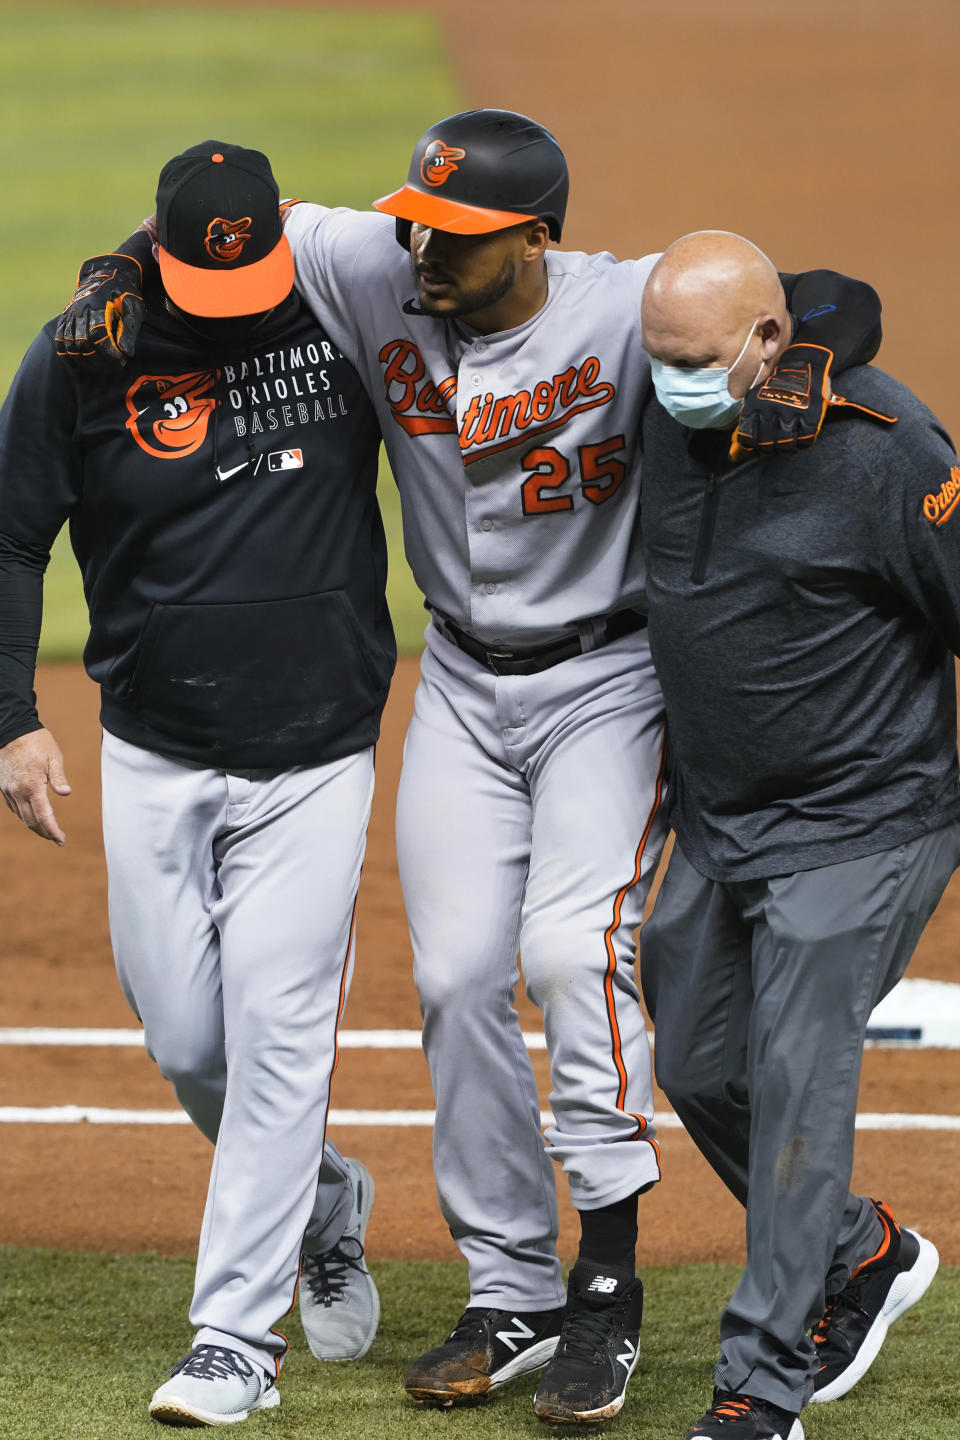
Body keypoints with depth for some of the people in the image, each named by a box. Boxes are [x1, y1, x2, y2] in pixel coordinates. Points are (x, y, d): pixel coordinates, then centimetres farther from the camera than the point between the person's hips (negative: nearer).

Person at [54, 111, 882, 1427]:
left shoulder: (627, 310, -22)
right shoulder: (372, 276, -12)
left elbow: (843, 301, -21)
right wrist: (128, 285, -15)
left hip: (610, 682, -5)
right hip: (462, 687, 5)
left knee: (573, 948, -21)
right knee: (458, 977, 2)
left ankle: (609, 1278, -12)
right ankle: (513, 1298, 12)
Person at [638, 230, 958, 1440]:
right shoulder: (674, 414, -2)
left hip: (855, 828, -7)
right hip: (714, 818, 8)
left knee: (796, 1078, -11)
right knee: (698, 1068, 13)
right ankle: (862, 1256, 36)